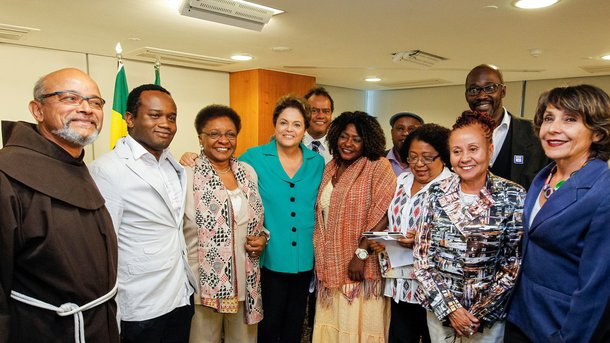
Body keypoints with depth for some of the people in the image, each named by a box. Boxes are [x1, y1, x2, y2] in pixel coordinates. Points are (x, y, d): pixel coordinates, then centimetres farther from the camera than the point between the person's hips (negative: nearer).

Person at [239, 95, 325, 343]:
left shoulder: (317, 162, 3)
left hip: (304, 258, 3)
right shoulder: (254, 157, -7)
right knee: (269, 323, 12)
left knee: (295, 323, 20)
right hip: (270, 257, -3)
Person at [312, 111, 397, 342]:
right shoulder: (330, 168, 11)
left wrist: (361, 254, -18)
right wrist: (320, 260, 10)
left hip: (360, 267, -5)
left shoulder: (379, 167, -7)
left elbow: (383, 216, -15)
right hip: (331, 267, 5)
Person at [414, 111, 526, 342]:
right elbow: (421, 256, -4)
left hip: (489, 311, -2)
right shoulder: (437, 193, -5)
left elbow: (514, 263, -7)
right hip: (439, 306, 2)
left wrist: (478, 313, -10)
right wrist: (449, 307, -10)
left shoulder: (513, 197, -10)